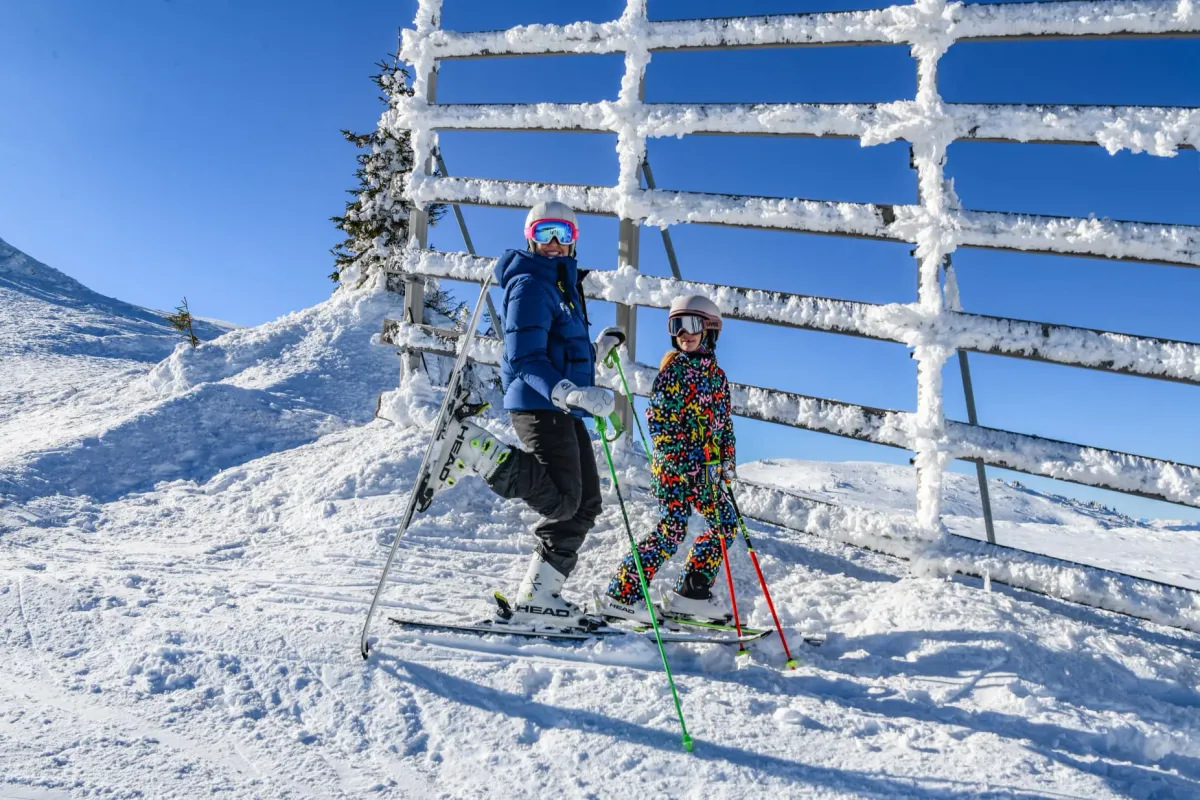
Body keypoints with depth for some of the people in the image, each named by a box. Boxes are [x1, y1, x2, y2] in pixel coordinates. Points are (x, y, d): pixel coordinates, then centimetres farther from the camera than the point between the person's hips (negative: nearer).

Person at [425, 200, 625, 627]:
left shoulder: (565, 287, 24)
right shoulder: (530, 285, -6)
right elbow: (525, 358, -19)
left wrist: (597, 349, 24)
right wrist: (569, 392, -32)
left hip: (564, 412, 10)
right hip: (539, 406, -10)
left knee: (583, 505, 7)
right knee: (560, 499, -20)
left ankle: (535, 598, 12)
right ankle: (469, 446, -11)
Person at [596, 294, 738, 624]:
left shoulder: (717, 375, 14)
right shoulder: (674, 367, -5)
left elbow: (724, 423, 19)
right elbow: (657, 418, -12)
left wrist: (728, 461, 9)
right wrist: (684, 458, -17)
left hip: (705, 470, 8)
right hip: (674, 466, -7)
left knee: (726, 524, 8)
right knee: (672, 529, -13)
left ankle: (690, 593, 17)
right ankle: (621, 594, -6)